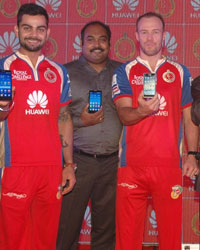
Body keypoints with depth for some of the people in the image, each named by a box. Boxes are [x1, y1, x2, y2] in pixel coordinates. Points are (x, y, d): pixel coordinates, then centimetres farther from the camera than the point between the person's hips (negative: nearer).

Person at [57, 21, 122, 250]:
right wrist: (81, 121, -12)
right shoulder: (65, 73, 4)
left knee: (106, 228, 9)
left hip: (112, 162, 2)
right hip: (77, 160, -2)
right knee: (67, 226, -1)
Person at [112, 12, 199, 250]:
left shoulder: (180, 72, 11)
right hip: (132, 166, -1)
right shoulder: (124, 72, 6)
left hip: (169, 166, 1)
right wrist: (141, 111, -29)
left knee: (171, 231, 3)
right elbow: (123, 114, -7)